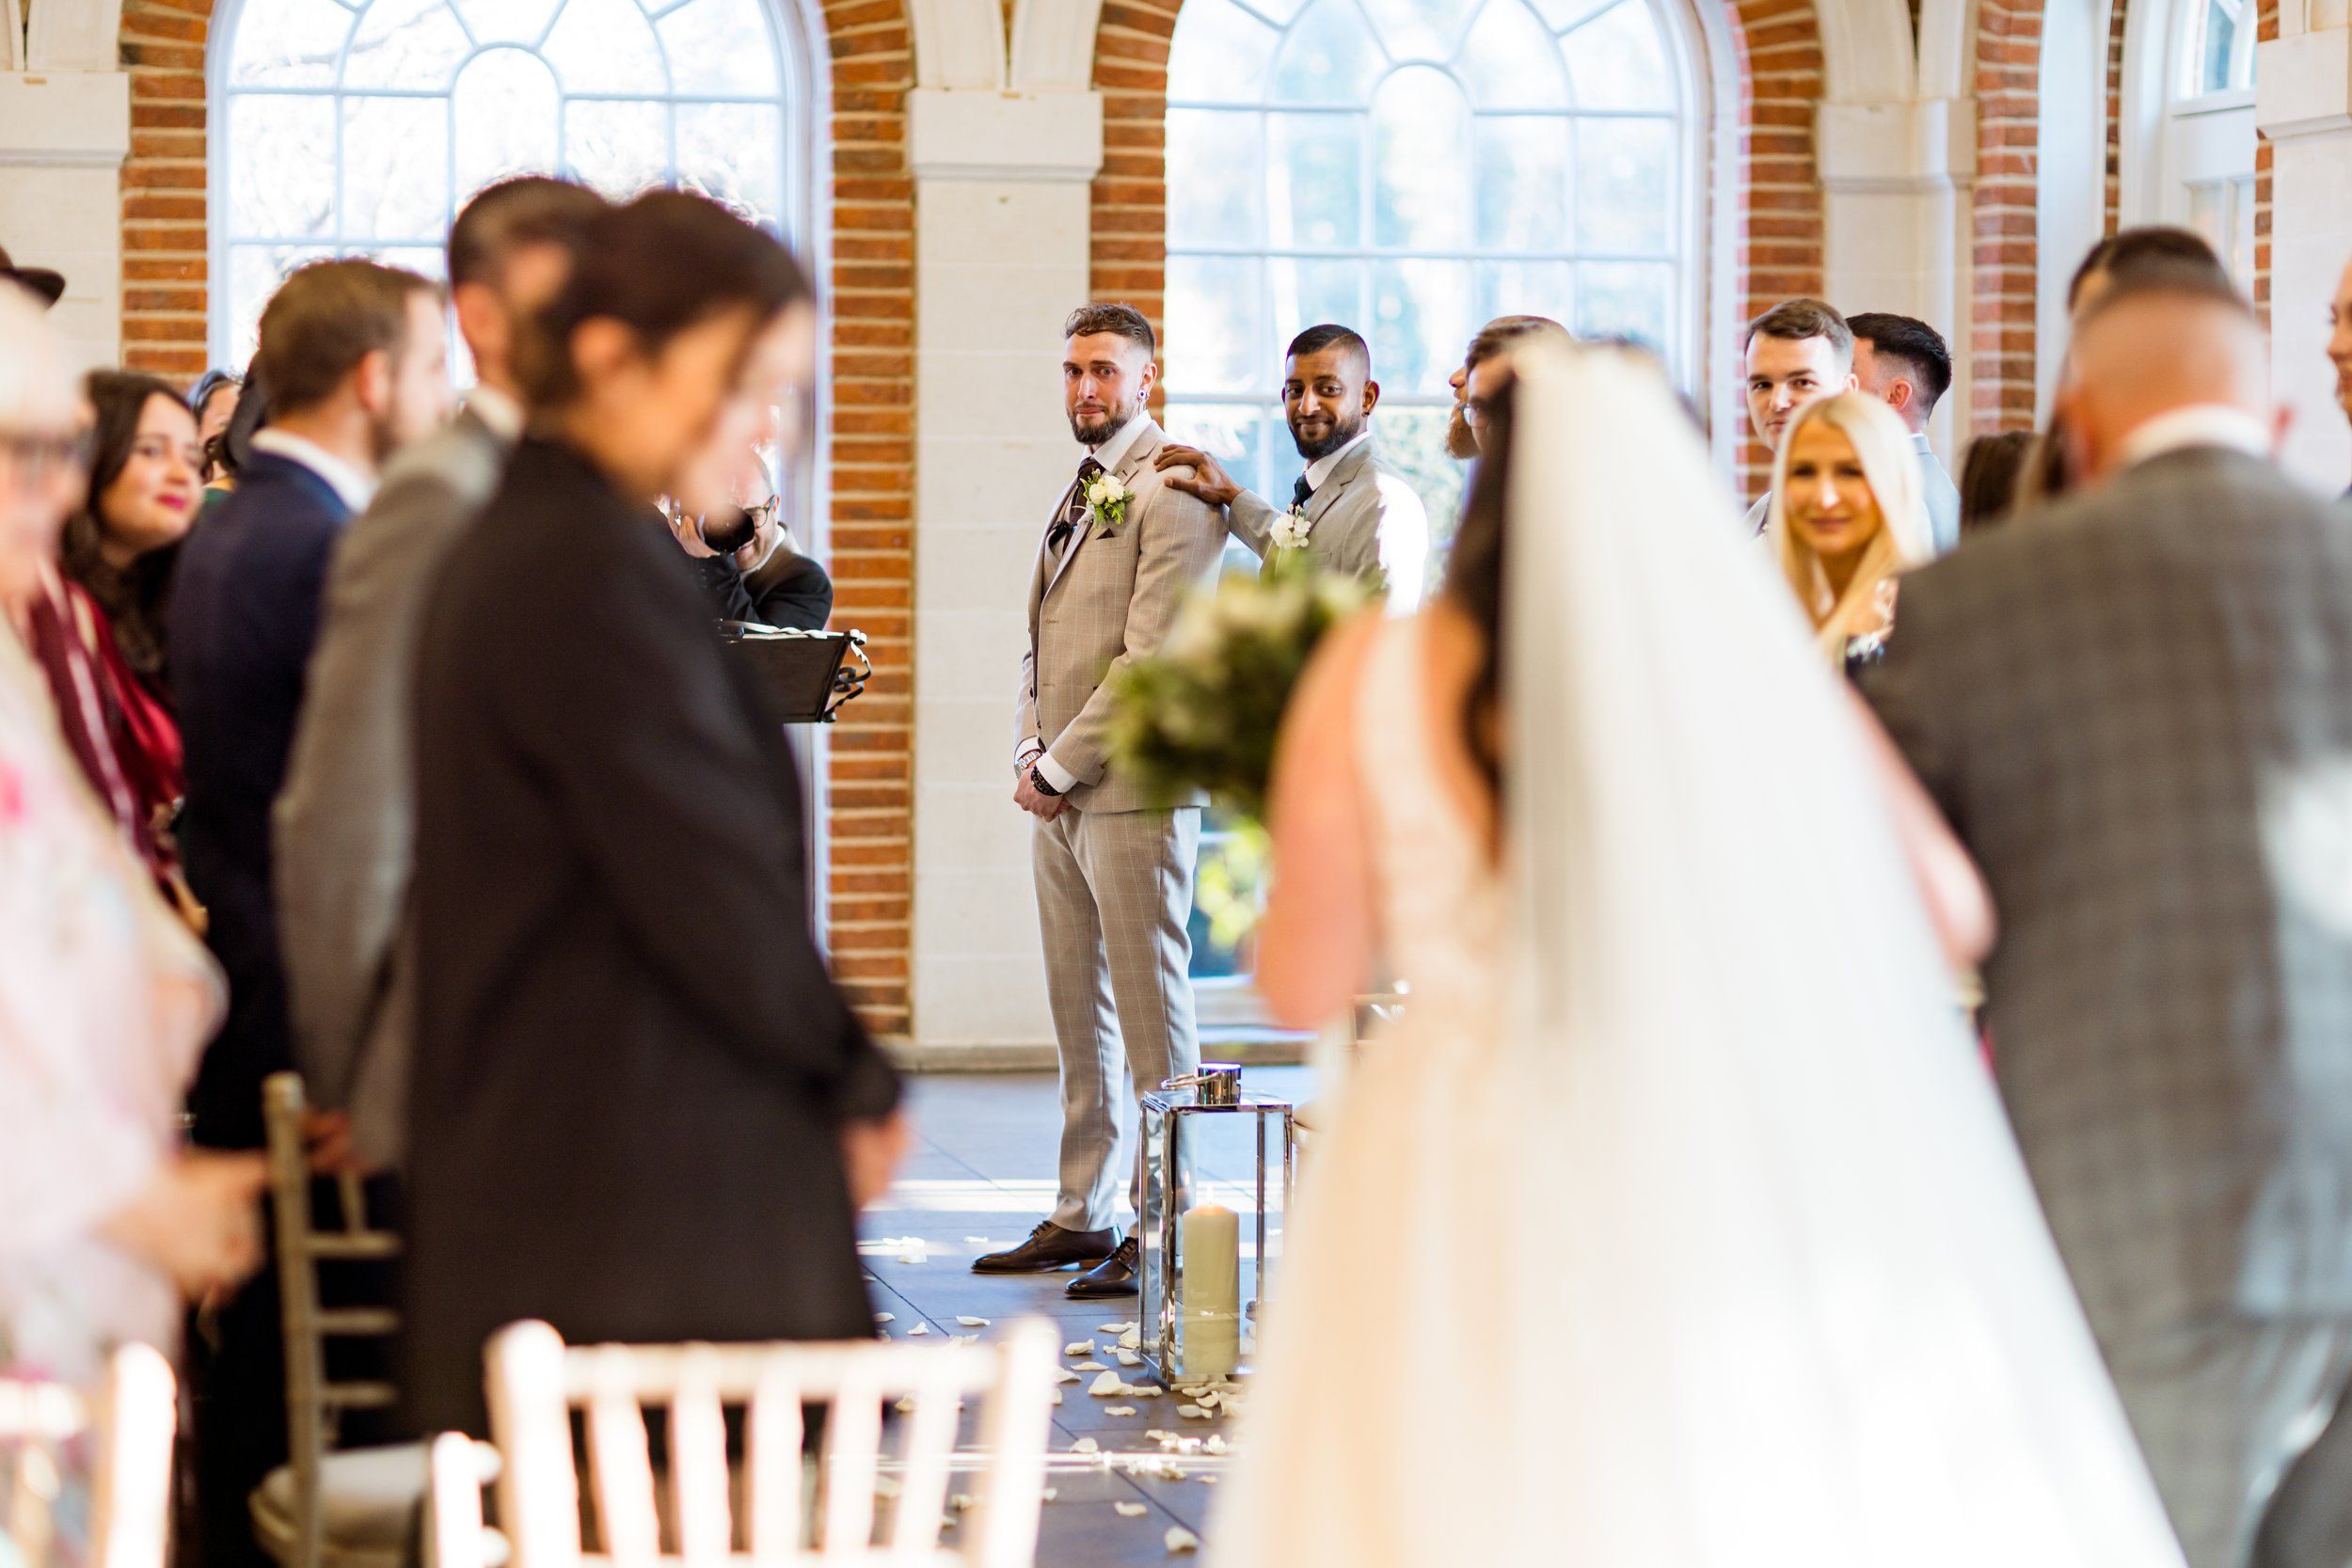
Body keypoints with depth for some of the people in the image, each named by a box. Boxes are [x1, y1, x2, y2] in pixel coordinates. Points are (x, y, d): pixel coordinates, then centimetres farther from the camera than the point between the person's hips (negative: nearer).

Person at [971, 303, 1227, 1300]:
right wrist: (1027, 755, 6)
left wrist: (1061, 767, -13)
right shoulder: (1077, 495, 20)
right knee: (1079, 1019, 10)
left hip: (1131, 790, -8)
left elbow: (1151, 657, -15)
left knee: (1151, 1014, -5)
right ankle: (1081, 1217, 15)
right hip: (1057, 794, 8)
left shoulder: (1172, 494, -9)